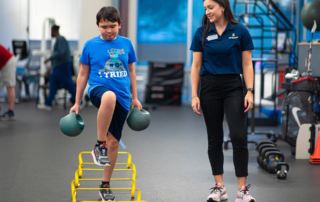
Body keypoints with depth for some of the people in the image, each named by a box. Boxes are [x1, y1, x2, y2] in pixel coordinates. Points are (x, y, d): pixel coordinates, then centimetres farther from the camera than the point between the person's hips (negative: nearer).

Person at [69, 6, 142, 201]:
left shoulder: (126, 44, 6)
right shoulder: (90, 45, 1)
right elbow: (83, 75, 7)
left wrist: (134, 98, 18)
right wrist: (77, 103, 7)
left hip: (122, 98, 3)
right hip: (99, 89, -3)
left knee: (114, 142, 5)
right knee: (109, 97, -41)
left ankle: (105, 185, 22)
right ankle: (99, 146, -25)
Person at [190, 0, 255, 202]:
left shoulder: (240, 31, -2)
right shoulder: (202, 33, 3)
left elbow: (247, 64, 0)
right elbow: (196, 66, 4)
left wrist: (250, 91, -9)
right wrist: (194, 95, -1)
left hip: (233, 87, -2)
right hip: (209, 87, 2)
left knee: (239, 137, -10)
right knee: (215, 139, 6)